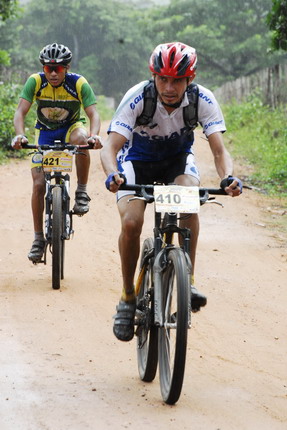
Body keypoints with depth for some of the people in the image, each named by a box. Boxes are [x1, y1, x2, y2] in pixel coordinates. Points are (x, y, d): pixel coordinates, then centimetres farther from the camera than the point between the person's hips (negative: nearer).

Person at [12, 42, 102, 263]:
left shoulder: (79, 84, -21)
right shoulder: (35, 82, -19)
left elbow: (93, 114, -28)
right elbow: (21, 112, -26)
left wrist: (94, 135, -49)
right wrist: (20, 135, -46)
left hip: (71, 127, -1)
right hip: (45, 132, 1)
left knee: (81, 138, -39)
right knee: (39, 185, -10)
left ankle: (82, 192, -20)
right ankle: (39, 239, 3)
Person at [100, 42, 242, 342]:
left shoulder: (203, 100, -26)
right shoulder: (137, 99, -31)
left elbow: (219, 150, -29)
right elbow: (111, 147, -36)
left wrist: (228, 177, -51)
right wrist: (112, 174, -59)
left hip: (178, 158, 1)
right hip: (137, 159, -1)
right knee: (131, 222, -24)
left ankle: (188, 280, -24)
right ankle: (128, 297, -4)